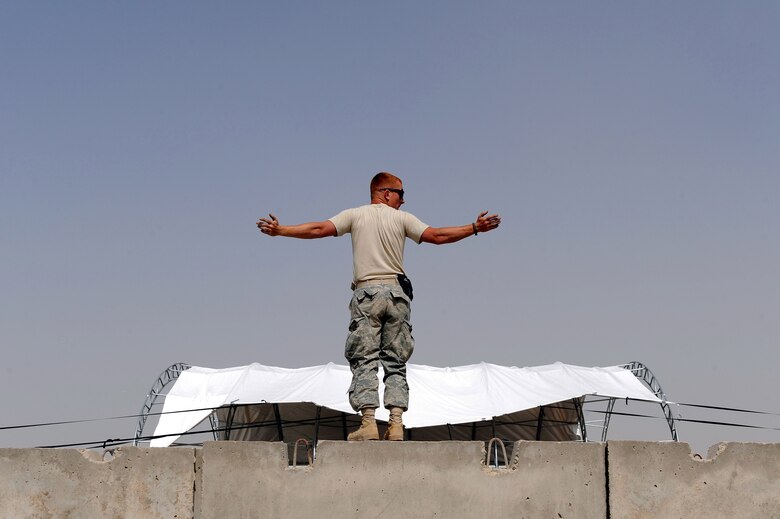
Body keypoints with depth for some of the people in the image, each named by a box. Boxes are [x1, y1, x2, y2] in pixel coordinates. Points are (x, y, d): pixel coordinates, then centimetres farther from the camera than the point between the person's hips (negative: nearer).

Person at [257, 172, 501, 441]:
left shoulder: (355, 215, 8)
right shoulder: (401, 218, 7)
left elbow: (319, 229, 0)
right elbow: (436, 235, 0)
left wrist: (279, 230, 6)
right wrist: (474, 228, 5)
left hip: (366, 293, -1)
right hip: (397, 292, 1)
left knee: (365, 361, -2)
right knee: (395, 363, 4)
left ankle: (368, 423, -12)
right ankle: (396, 424, -5)